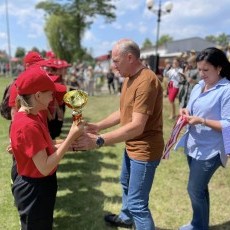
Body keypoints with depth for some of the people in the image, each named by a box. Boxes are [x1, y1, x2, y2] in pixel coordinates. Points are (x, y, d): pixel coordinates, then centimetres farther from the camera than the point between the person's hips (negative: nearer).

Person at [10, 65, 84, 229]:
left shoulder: (31, 117, 2)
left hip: (39, 186, 9)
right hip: (34, 190, -9)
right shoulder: (28, 125, -29)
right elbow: (45, 167, -29)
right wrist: (71, 137, -27)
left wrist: (68, 145, -7)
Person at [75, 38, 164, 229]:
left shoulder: (146, 81, -27)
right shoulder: (129, 78, 7)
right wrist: (98, 126, -1)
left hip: (144, 149, -10)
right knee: (126, 184, 29)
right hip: (131, 146, 11)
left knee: (137, 203, -3)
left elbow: (137, 126, -32)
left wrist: (98, 141, -34)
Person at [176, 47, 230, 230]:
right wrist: (186, 112, -6)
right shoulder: (199, 86, 6)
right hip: (193, 146, 7)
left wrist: (202, 121, -25)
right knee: (199, 188, 21)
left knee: (195, 189, 3)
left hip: (210, 150, -7)